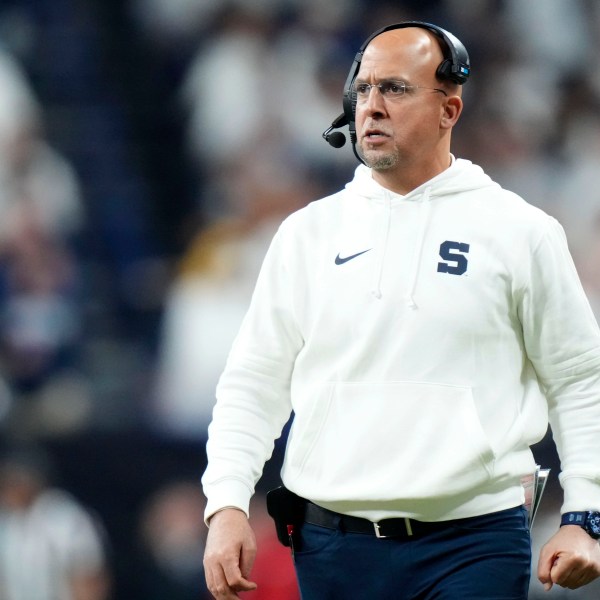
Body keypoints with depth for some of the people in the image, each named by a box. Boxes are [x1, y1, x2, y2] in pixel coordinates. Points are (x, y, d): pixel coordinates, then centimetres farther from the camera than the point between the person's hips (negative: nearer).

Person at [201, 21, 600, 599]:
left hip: (473, 544, -2)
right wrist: (226, 504, -2)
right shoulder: (310, 231, 9)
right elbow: (254, 382, 10)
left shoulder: (519, 230, 4)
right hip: (332, 545, 2)